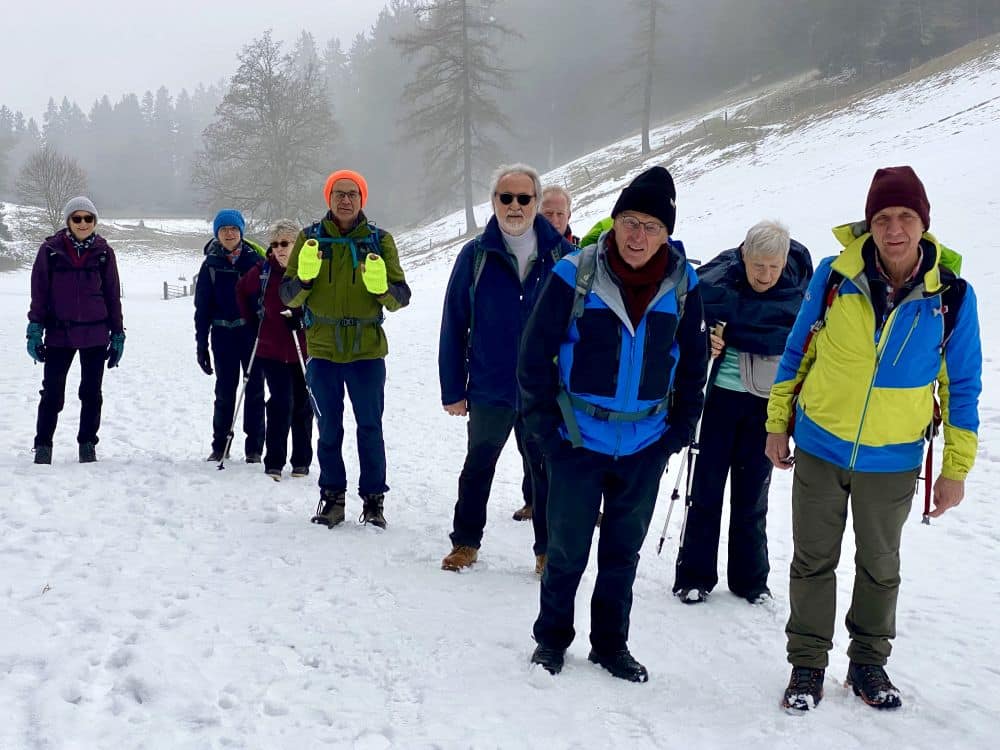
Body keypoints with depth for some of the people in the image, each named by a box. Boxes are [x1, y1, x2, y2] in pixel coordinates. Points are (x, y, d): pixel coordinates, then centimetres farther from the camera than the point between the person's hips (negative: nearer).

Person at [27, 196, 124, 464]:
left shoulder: (103, 251, 3)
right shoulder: (51, 249, 0)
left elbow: (113, 295, 7)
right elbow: (39, 291, 1)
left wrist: (117, 334, 5)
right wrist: (35, 330, -5)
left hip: (95, 334, 1)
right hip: (59, 333, -1)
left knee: (91, 393, 8)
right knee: (52, 393, 1)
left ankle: (88, 445, 19)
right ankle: (43, 446, 12)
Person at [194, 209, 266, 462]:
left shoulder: (255, 259, 2)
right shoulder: (211, 264, 5)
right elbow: (202, 306, 6)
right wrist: (201, 344, 2)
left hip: (253, 332, -1)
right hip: (223, 334, 1)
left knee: (254, 389, 3)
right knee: (225, 390, 6)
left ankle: (254, 448, 11)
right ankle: (220, 446, 17)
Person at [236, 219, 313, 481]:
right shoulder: (262, 272, 0)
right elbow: (242, 290, 17)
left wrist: (301, 319, -19)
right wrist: (252, 320, 13)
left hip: (304, 352, 0)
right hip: (271, 349, 0)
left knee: (302, 405, 9)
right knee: (281, 403, -9)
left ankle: (301, 462, 22)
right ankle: (273, 463, -3)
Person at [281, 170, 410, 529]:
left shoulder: (380, 240, 1)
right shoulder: (310, 238, 3)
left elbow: (401, 297, -1)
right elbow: (289, 297, 2)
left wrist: (381, 287, -23)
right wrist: (304, 276, -19)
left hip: (367, 350, -1)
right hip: (322, 349, 1)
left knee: (370, 428, 4)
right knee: (329, 429, 10)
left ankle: (374, 499, 15)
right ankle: (332, 496, 22)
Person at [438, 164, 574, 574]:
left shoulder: (561, 253, -4)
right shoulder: (475, 255, -5)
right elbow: (454, 326, -4)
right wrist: (453, 390, -5)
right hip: (489, 390, 0)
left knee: (545, 471, 12)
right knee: (477, 468, 15)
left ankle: (548, 549, 27)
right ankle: (465, 543, 31)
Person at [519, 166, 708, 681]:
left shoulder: (683, 284, -4)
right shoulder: (575, 275, -12)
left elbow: (693, 362, 8)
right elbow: (535, 353, -7)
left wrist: (681, 427, 4)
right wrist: (544, 427, -8)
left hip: (646, 447, 3)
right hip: (577, 443, -2)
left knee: (623, 552, 15)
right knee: (567, 551, 8)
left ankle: (611, 643, 32)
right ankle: (551, 639, 28)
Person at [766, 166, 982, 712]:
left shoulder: (952, 296, -13)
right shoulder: (835, 276, -13)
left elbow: (961, 386, -2)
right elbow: (798, 351, 1)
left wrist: (956, 469, -1)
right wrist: (777, 424, 3)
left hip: (893, 462, 1)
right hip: (819, 447, 0)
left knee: (880, 567, 18)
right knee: (813, 562, 11)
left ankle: (868, 662, 37)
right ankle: (807, 664, 28)